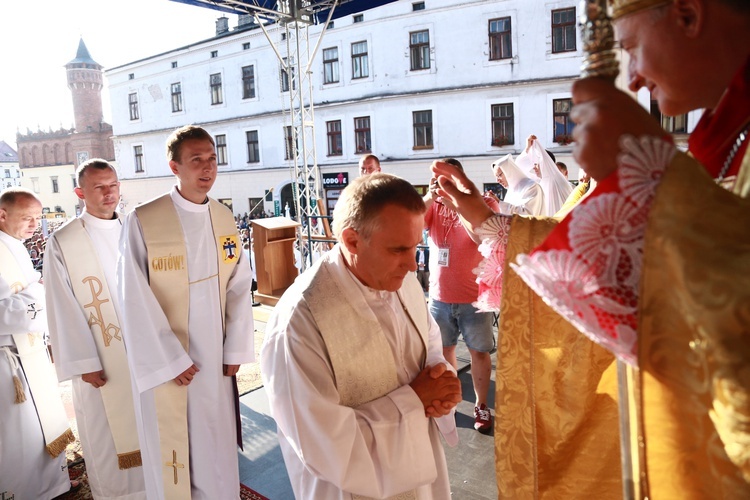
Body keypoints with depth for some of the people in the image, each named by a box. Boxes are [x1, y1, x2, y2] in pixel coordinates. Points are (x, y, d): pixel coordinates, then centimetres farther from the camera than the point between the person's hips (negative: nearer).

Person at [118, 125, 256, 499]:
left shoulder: (224, 220, 1)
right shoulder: (143, 222, -14)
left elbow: (240, 288, 2)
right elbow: (136, 302, -13)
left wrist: (235, 350, -1)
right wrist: (169, 361, -11)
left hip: (215, 356, 4)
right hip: (164, 358, -4)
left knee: (217, 448, 17)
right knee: (172, 452, 13)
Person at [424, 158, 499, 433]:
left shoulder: (484, 203, -6)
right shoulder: (433, 205, 3)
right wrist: (429, 197, -29)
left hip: (474, 296, -3)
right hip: (439, 295, 3)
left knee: (479, 351, 9)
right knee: (444, 349, 14)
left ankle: (481, 405, 24)